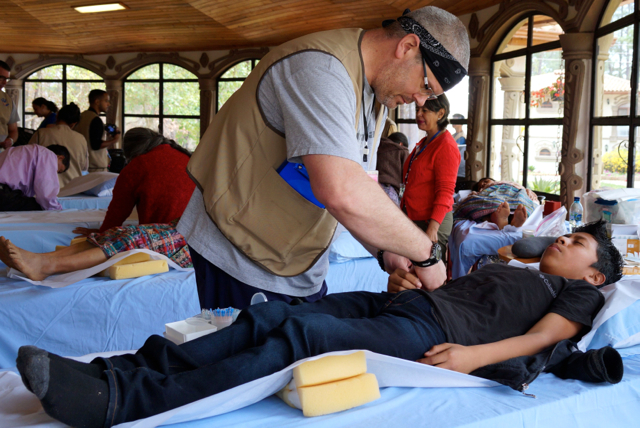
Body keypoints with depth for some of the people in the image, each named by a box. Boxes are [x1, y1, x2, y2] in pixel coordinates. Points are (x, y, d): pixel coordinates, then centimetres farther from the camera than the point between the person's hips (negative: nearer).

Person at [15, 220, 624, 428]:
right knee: (270, 315, -17)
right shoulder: (507, 269, 38)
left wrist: (475, 355, -19)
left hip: (432, 332, -7)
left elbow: (542, 337, -1)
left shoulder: (578, 293, 18)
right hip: (404, 300, 7)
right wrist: (406, 276, 7)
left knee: (305, 333, -30)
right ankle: (124, 370, -27)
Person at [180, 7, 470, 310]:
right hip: (241, 258, -9)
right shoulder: (320, 68, -25)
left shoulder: (377, 96, 8)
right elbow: (342, 193, -37)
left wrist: (386, 251, -6)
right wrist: (425, 253, -26)